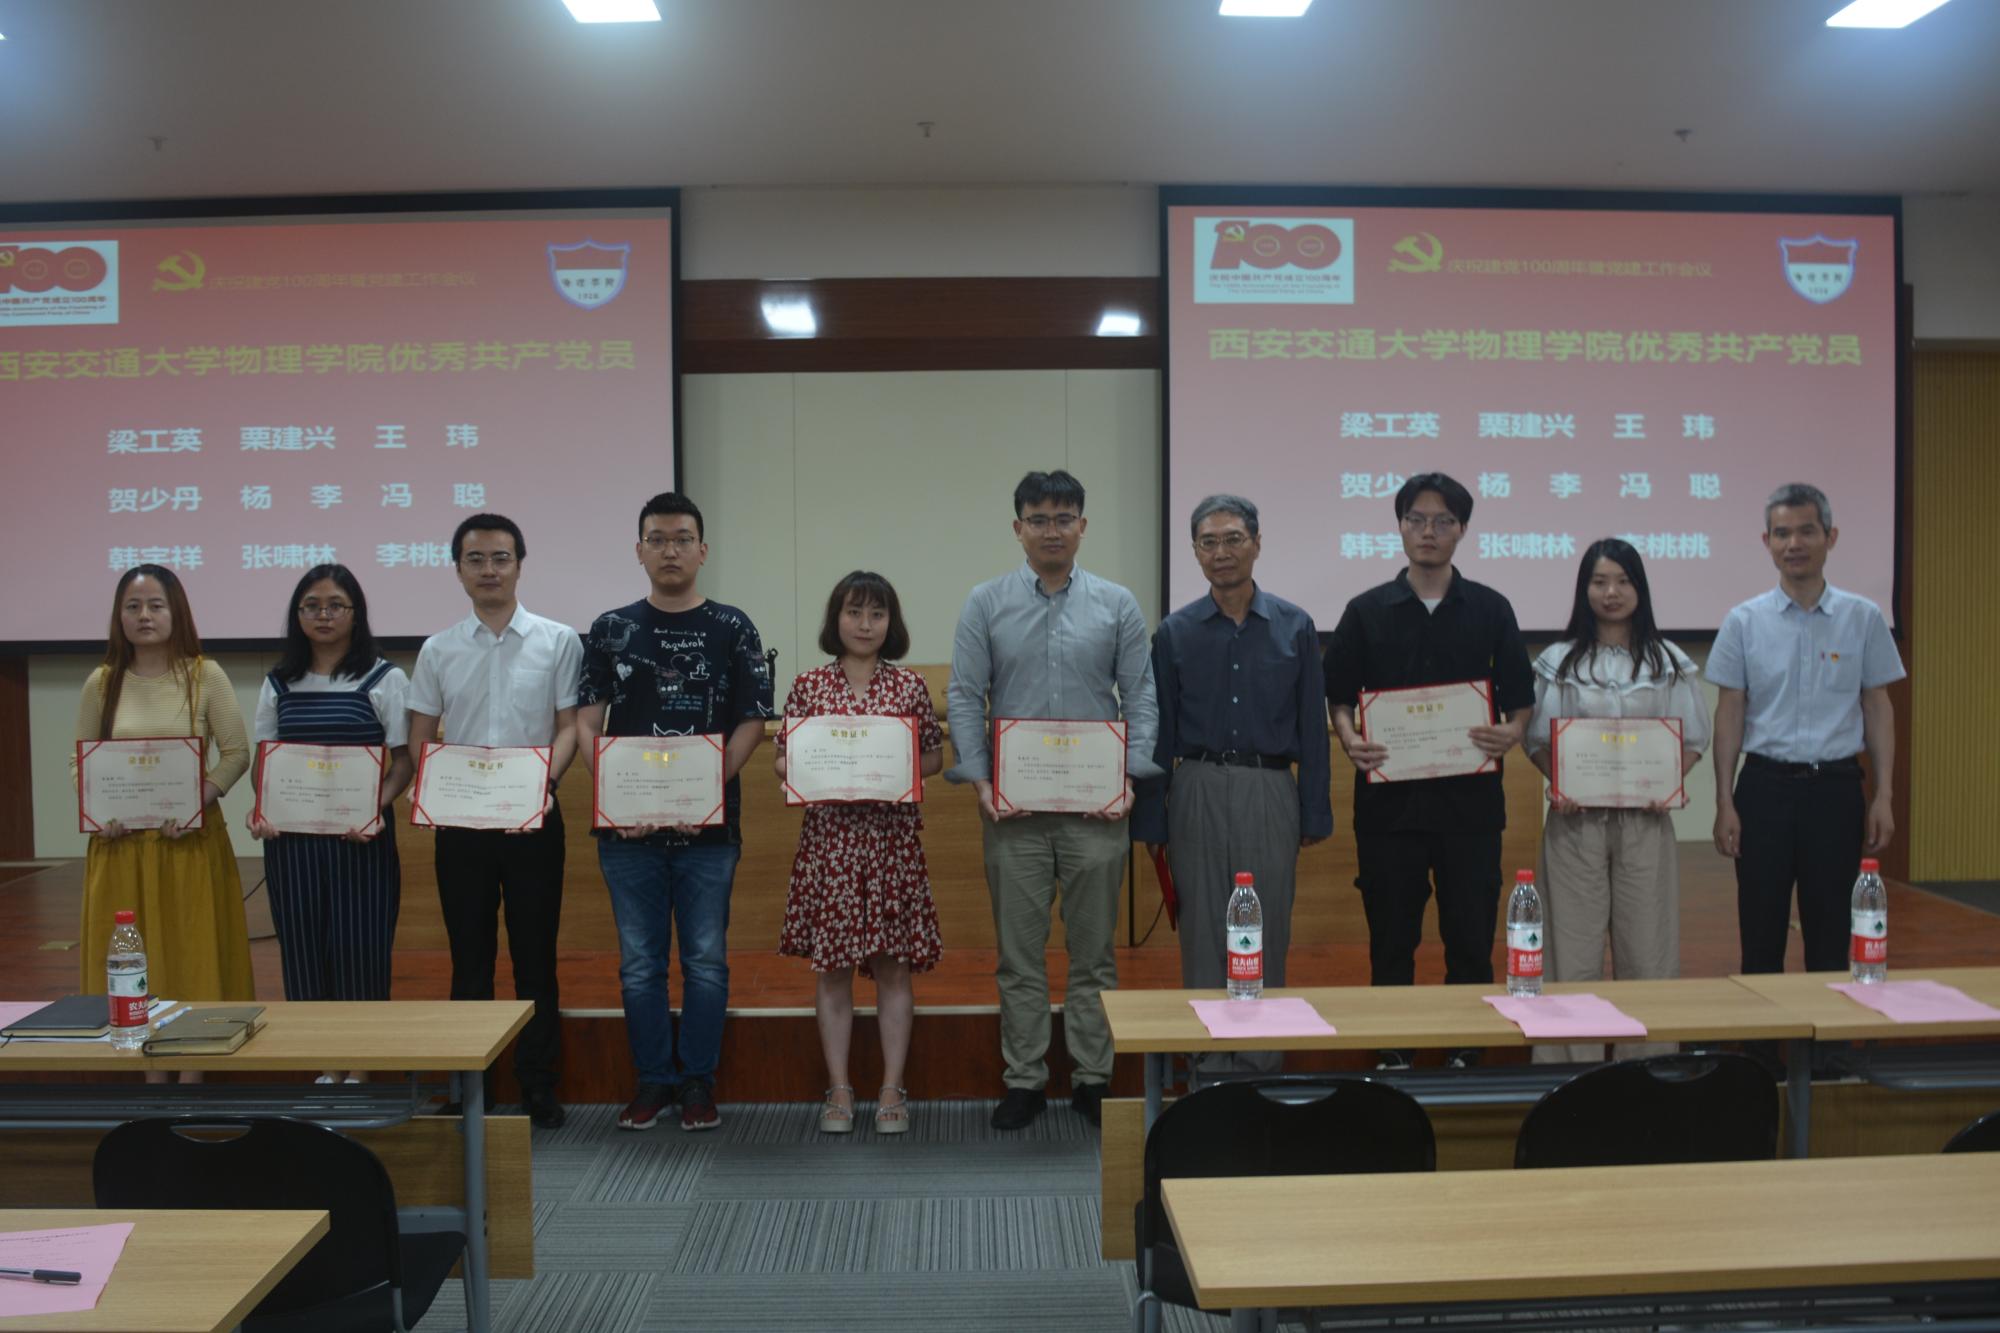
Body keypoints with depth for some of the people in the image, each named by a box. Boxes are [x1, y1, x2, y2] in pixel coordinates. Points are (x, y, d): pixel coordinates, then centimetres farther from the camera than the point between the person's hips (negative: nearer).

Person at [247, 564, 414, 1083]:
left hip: (361, 835, -3)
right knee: (302, 946, 5)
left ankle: (359, 1068, 13)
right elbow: (262, 759, 12)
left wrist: (375, 810, -20)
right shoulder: (279, 684, 10)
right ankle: (326, 1065, 19)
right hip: (291, 835, 3)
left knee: (359, 944, -2)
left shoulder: (384, 679, 0)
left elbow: (403, 761, -3)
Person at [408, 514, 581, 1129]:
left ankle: (539, 1086, 15)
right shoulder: (438, 650, 8)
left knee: (535, 956, 5)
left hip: (534, 820, -1)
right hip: (460, 821, 2)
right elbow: (420, 739, 8)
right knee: (470, 958, 8)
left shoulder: (557, 641, 2)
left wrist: (542, 783, -18)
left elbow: (568, 728, 0)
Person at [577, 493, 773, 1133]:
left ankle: (698, 1081, 18)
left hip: (709, 824, -1)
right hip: (628, 825, 1)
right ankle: (652, 1079, 21)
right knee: (640, 963, 8)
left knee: (705, 960, 5)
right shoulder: (611, 629, 7)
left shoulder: (732, 628, 3)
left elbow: (751, 722, -1)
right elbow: (587, 723, 3)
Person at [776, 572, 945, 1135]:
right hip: (828, 837, 0)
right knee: (832, 967, 5)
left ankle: (892, 1089, 15)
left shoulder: (910, 686, 4)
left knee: (893, 965, 4)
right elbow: (783, 762, 6)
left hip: (893, 837, 0)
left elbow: (935, 756, 8)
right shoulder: (808, 686, 4)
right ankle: (839, 1090, 16)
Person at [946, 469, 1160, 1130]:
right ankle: (1024, 1080, 17)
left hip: (1096, 803, 0)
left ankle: (1092, 1077, 19)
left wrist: (1131, 776, -7)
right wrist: (979, 780, -7)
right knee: (1019, 950, 6)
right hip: (1012, 803, 0)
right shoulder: (986, 604, 4)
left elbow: (1141, 696, 4)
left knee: (1093, 949, 8)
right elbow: (964, 698, 2)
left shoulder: (1117, 605, 5)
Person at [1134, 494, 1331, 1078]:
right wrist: (1151, 824, 2)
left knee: (1266, 937, 6)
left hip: (1270, 794, 0)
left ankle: (1262, 1064, 18)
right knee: (1204, 935, 5)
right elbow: (1158, 735, 5)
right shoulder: (1175, 632, 4)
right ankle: (1211, 1067, 16)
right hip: (1198, 791, 0)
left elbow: (1313, 728, 6)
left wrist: (1314, 815, 2)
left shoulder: (1294, 628, 4)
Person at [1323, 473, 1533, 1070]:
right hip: (1389, 798, 0)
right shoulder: (1367, 611, 6)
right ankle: (1393, 1058, 18)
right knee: (1392, 942, 6)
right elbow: (1339, 694, 8)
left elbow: (1520, 697, 9)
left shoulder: (1490, 610, 7)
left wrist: (1511, 733, -12)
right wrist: (1350, 739, -12)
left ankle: (1465, 1055, 19)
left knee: (1471, 940, 6)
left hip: (1470, 799, 1)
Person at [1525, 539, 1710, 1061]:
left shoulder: (1670, 662, 8)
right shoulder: (1558, 661, 7)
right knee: (1574, 950, 0)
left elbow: (1693, 739, 9)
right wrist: (1558, 783, -12)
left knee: (1647, 949, 3)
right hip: (1576, 819, 0)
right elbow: (1536, 739, 6)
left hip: (1645, 819, 1)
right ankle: (1573, 1068, 8)